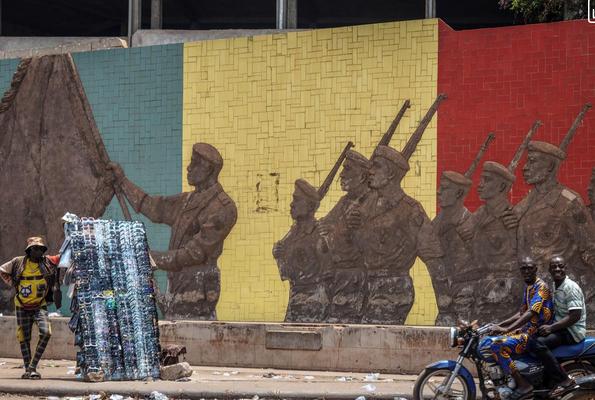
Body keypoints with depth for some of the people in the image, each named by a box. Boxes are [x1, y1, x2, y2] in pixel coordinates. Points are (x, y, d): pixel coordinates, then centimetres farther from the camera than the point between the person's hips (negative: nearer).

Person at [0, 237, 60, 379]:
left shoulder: (48, 261, -4)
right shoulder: (18, 262, -4)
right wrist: (13, 283, 2)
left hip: (40, 306, 0)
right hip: (23, 307, 0)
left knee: (46, 333, -19)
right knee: (24, 338, 3)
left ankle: (33, 366, -10)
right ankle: (27, 369, 11)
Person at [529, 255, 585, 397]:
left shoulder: (571, 287, -17)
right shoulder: (555, 286, 13)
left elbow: (575, 316, -24)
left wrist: (551, 327, -23)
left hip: (573, 331, -10)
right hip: (560, 326, 10)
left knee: (537, 343, -28)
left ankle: (564, 380, -23)